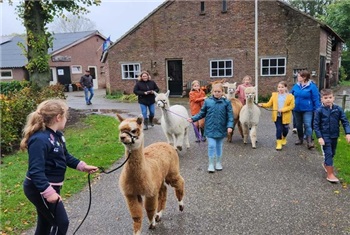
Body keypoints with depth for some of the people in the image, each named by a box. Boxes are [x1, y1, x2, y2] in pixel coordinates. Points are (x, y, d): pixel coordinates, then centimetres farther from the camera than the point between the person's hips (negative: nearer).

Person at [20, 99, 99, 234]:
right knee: (61, 223, 1)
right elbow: (35, 170, -31)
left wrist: (82, 166, 6)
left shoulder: (56, 135, 5)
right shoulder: (40, 140, -27)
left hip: (50, 186, 10)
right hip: (39, 189, -10)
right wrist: (48, 192, -35)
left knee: (46, 222, 22)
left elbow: (66, 157, 15)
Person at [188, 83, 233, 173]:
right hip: (210, 128, -1)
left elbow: (230, 115, -4)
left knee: (219, 146, 14)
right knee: (211, 146, -3)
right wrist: (193, 118, -2)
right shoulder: (207, 101, -3)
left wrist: (230, 126, -15)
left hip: (221, 129, 1)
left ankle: (219, 163, 32)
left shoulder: (226, 102, -4)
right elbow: (202, 113, 6)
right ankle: (211, 164, 13)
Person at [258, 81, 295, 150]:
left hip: (285, 116, -1)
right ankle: (279, 143, 5)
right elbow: (269, 104, 5)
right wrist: (262, 104, -12)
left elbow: (291, 106, -8)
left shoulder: (290, 96, -3)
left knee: (285, 129, 12)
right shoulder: (274, 95, 6)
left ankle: (284, 138, 44)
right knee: (279, 129, -4)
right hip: (277, 116, 1)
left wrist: (282, 110, -19)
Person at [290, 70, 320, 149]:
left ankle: (310, 142, -9)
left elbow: (316, 99, -11)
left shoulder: (312, 86, -12)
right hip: (297, 109, 5)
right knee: (299, 125, 15)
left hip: (307, 110, -5)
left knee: (307, 125, -12)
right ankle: (300, 139, 30)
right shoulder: (296, 85, 1)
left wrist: (317, 110, -12)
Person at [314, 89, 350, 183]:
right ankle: (330, 174, 3)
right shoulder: (319, 111, -13)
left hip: (334, 136, 4)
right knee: (328, 154, -5)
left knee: (332, 153, 20)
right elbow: (316, 125, -10)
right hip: (325, 136, -4)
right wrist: (319, 137, -15)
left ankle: (326, 164, 48)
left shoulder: (338, 109, -4)